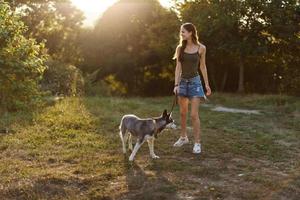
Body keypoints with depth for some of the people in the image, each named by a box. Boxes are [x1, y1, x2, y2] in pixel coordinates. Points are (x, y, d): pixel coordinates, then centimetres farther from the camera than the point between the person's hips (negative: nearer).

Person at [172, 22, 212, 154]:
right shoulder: (180, 48, 0)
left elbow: (202, 67, 4)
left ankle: (197, 143, -2)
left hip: (195, 81, -3)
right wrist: (176, 84, -9)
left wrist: (207, 84, 6)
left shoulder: (201, 48, -5)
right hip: (183, 81, 3)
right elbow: (178, 67, -2)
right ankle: (183, 137, 29)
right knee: (183, 113, 12)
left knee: (194, 114, -9)